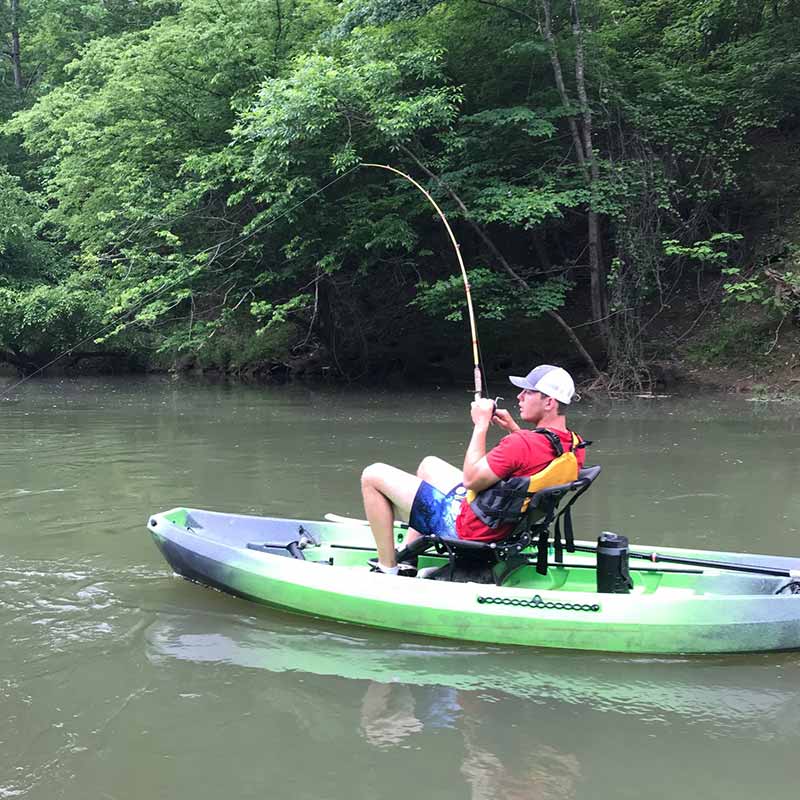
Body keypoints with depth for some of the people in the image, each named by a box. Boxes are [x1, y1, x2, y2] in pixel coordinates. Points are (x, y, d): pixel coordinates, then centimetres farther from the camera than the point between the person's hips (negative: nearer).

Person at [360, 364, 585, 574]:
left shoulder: (522, 445, -31)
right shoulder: (573, 446, -3)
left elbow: (471, 479, -21)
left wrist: (481, 425, -14)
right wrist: (514, 429, 9)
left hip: (463, 526, -10)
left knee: (373, 476, -2)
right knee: (429, 464, 32)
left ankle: (387, 569, 5)